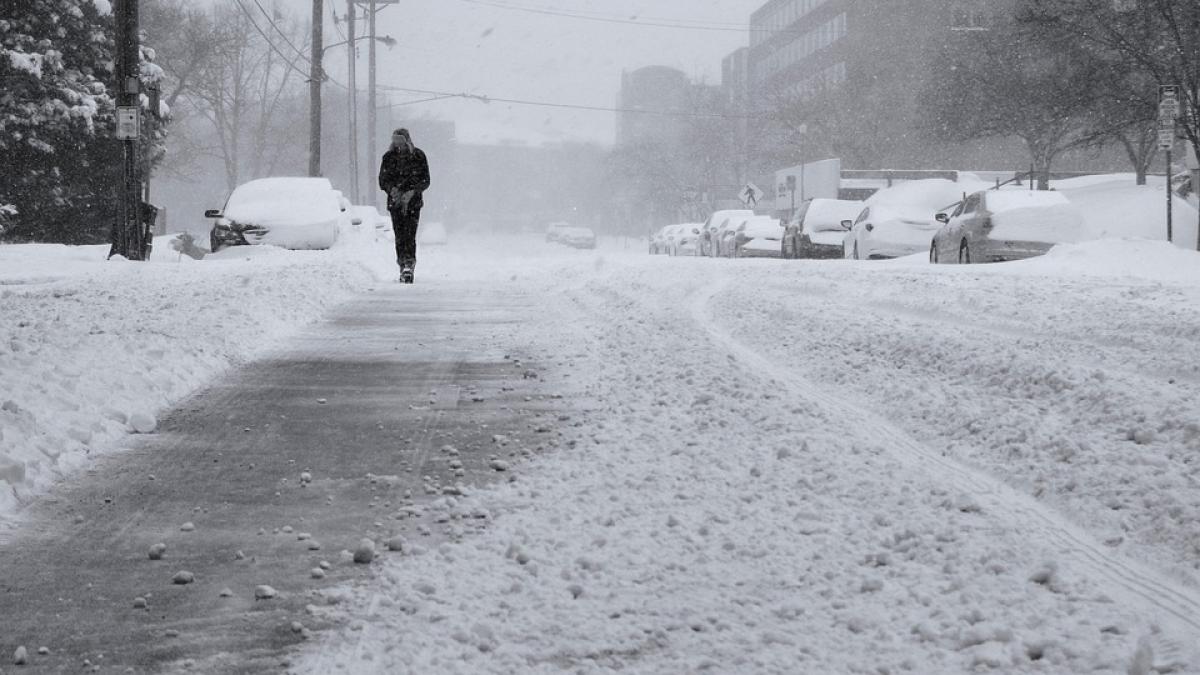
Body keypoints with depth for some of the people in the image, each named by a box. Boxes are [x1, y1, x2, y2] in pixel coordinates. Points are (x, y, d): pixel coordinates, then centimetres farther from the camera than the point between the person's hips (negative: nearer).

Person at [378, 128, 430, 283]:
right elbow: (382, 180, 8)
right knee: (399, 236, -2)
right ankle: (404, 267, 4)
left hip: (413, 202, -2)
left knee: (410, 235, -14)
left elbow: (425, 181, 1)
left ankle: (409, 266, -21)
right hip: (395, 201, 2)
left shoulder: (418, 156, 1)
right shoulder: (389, 157, 6)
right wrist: (392, 189, -13)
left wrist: (412, 192, -15)